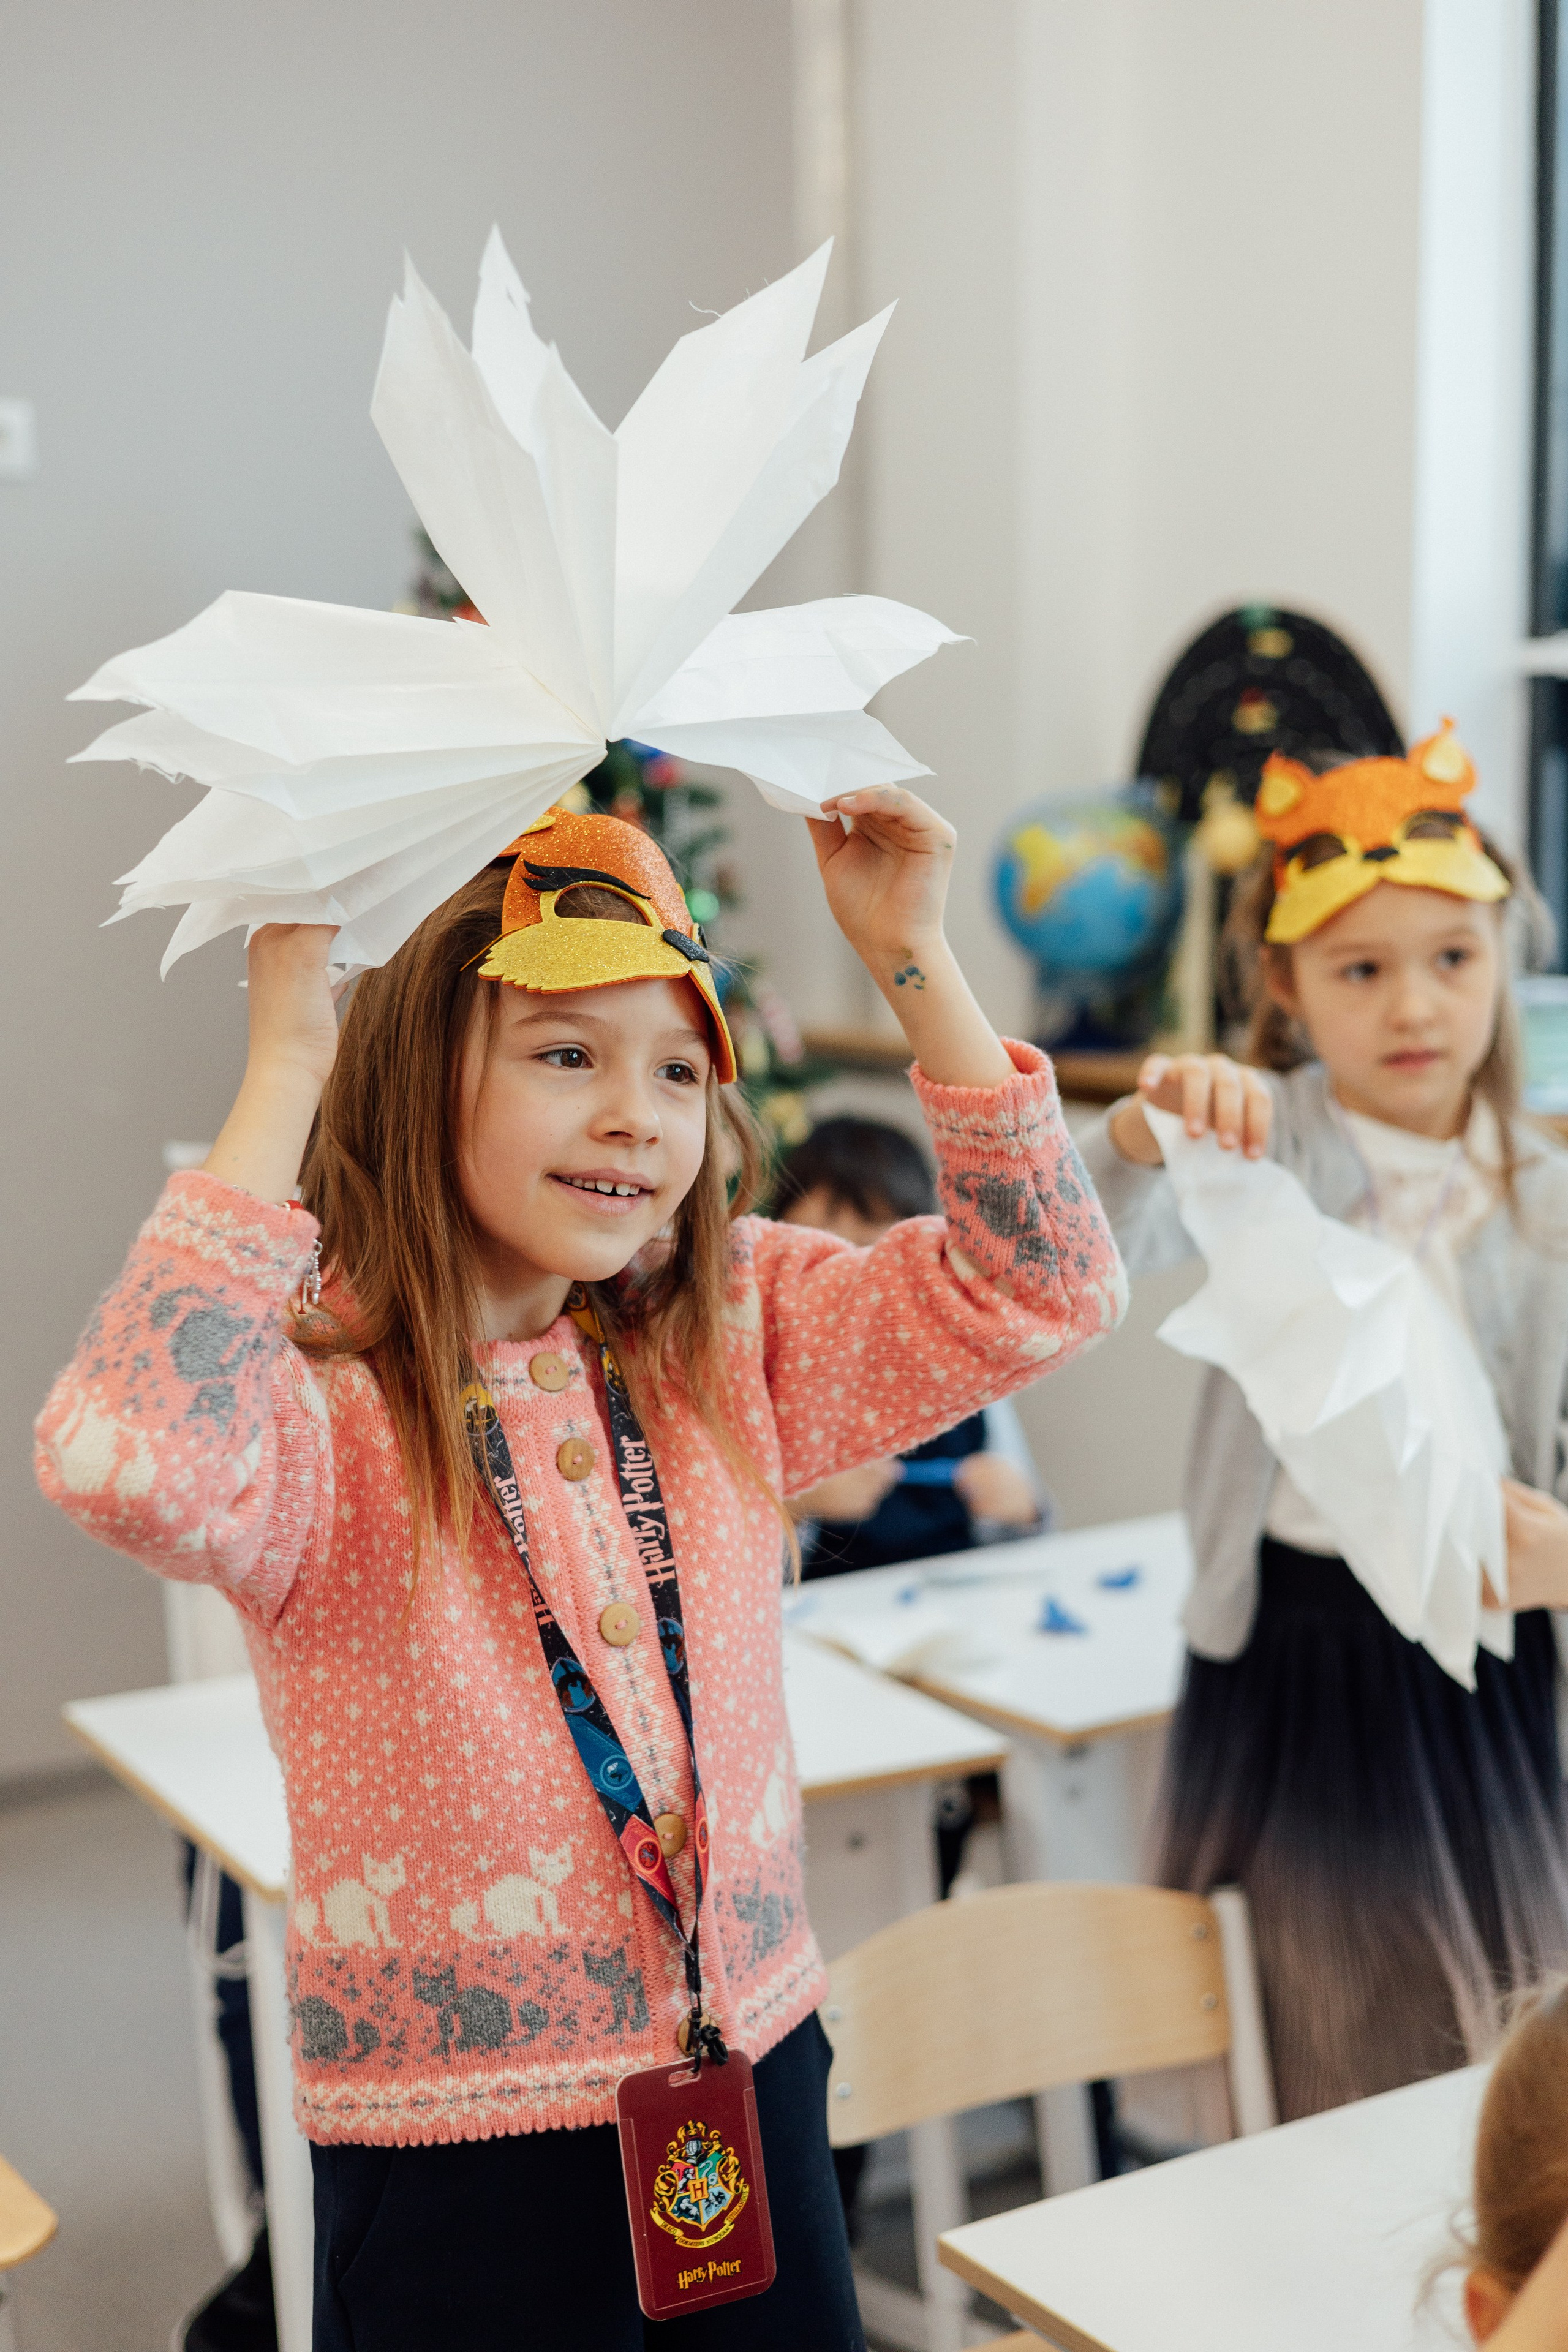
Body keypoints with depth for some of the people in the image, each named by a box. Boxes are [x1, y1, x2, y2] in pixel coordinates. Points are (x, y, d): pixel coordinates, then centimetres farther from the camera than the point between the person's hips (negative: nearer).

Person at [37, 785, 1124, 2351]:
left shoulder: (727, 1341, 0)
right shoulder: (319, 1398, -17)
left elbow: (1037, 1284, -4)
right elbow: (124, 1459, -40)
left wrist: (912, 957, -11)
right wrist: (285, 1070, -33)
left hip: (753, 2063, 5)